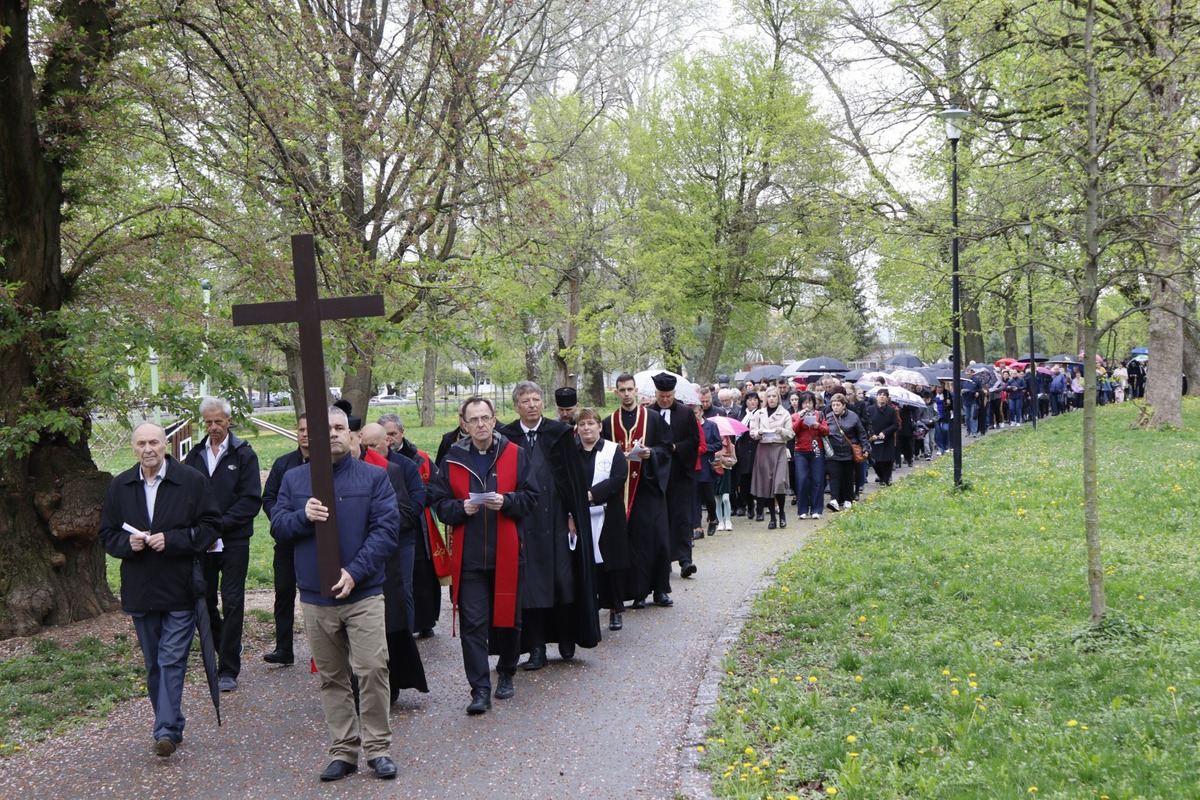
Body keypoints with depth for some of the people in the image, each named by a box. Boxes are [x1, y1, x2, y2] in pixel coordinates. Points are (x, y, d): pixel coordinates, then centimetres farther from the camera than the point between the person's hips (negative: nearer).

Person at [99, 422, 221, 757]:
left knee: (172, 660, -8)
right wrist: (128, 543, -10)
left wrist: (172, 540, -16)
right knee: (154, 664, 12)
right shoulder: (119, 487, 7)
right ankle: (171, 726, 23)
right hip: (139, 590, 4)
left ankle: (166, 729, -8)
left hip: (180, 588, -4)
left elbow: (211, 526, -4)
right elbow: (107, 535, 12)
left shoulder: (191, 481, -4)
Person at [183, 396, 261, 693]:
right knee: (205, 601, 10)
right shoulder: (195, 456, 9)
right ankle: (226, 649, 31)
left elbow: (251, 500, -8)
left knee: (232, 603, -2)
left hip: (233, 542, -4)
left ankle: (228, 669, 4)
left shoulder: (244, 455, -2)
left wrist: (220, 524, -15)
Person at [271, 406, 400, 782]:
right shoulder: (294, 479, 10)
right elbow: (277, 526, 6)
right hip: (315, 597, 3)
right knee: (331, 677, 9)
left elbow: (387, 528, -7)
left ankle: (377, 747, 6)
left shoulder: (373, 477, 1)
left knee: (372, 669, -9)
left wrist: (355, 571, -17)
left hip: (363, 594, -2)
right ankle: (343, 750, 18)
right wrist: (303, 516, -16)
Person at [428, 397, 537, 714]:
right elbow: (439, 503, 5)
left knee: (508, 617, 12)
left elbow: (530, 496, 1)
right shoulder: (453, 460, 4)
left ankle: (506, 673, 33)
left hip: (507, 553, 0)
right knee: (473, 623, -4)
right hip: (468, 557, 0)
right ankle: (480, 690, -1)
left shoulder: (515, 455, 2)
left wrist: (506, 502, -17)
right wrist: (462, 508, -14)